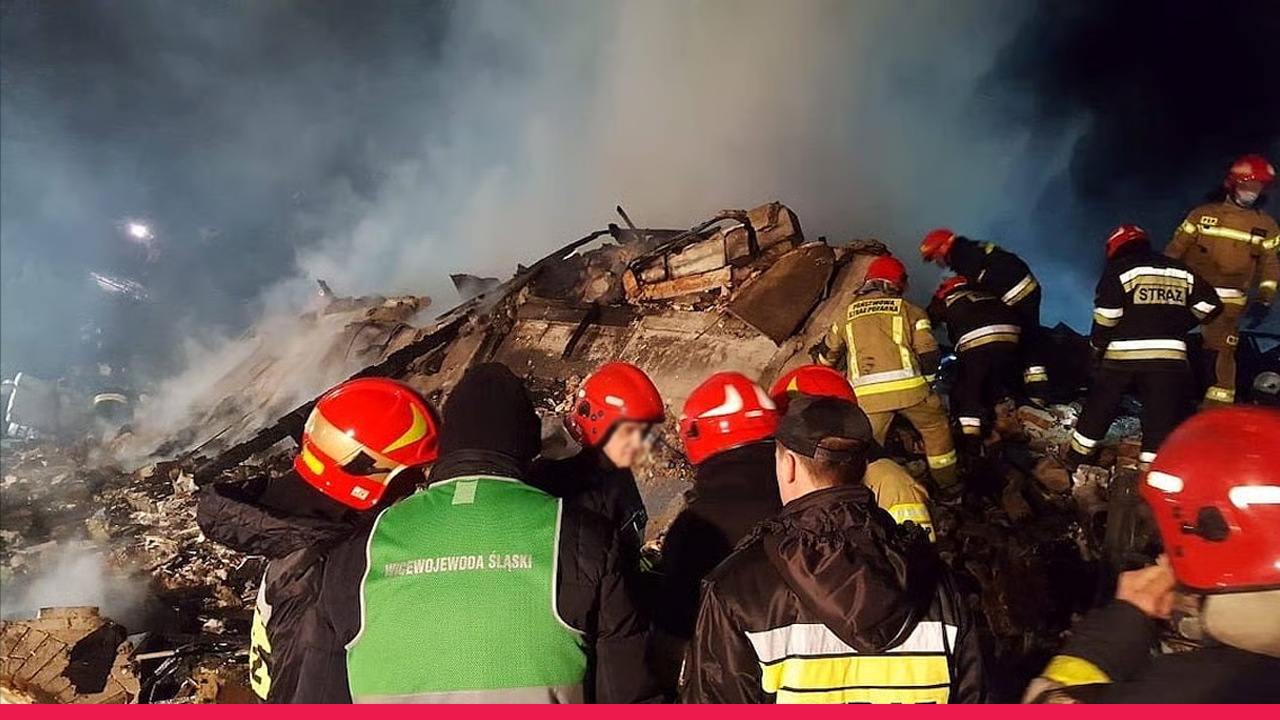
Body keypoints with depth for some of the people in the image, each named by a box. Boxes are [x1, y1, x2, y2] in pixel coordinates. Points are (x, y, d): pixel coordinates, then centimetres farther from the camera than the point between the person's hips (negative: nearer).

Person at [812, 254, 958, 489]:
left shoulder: (848, 315, 21)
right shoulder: (909, 311, 15)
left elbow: (825, 357, 29)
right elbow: (929, 353, 6)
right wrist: (927, 381, 22)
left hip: (866, 395, 0)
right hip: (908, 386, 0)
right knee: (936, 426, 23)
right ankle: (947, 484, 31)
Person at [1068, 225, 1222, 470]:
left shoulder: (1118, 271, 0)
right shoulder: (1182, 272, 15)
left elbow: (1106, 315, -9)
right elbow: (1209, 303, 12)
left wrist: (1097, 344, 4)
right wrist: (1177, 327, 21)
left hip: (1123, 355, -2)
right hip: (1170, 356, 3)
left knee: (1098, 408, 11)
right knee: (1160, 421, 4)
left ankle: (1076, 458, 22)